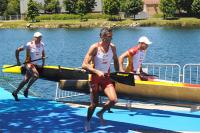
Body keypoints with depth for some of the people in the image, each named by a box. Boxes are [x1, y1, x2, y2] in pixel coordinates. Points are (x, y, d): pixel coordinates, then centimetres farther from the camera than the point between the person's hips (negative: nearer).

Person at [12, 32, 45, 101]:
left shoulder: (42, 45, 4)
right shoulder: (29, 45, -12)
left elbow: (43, 54, 22)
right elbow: (17, 50, -7)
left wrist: (43, 62, 11)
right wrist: (18, 61, -9)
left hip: (35, 65, 6)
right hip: (29, 64, -6)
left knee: (26, 80, 7)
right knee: (36, 75, -29)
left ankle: (15, 93, 19)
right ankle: (26, 90, -13)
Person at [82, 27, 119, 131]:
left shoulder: (112, 47, -2)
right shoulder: (95, 47, -16)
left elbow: (115, 61, 18)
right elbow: (84, 65, -19)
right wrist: (97, 72, -28)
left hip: (106, 77, 4)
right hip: (95, 77, -4)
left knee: (114, 100, -15)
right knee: (94, 103, 2)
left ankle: (100, 113, 15)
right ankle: (87, 122, 30)